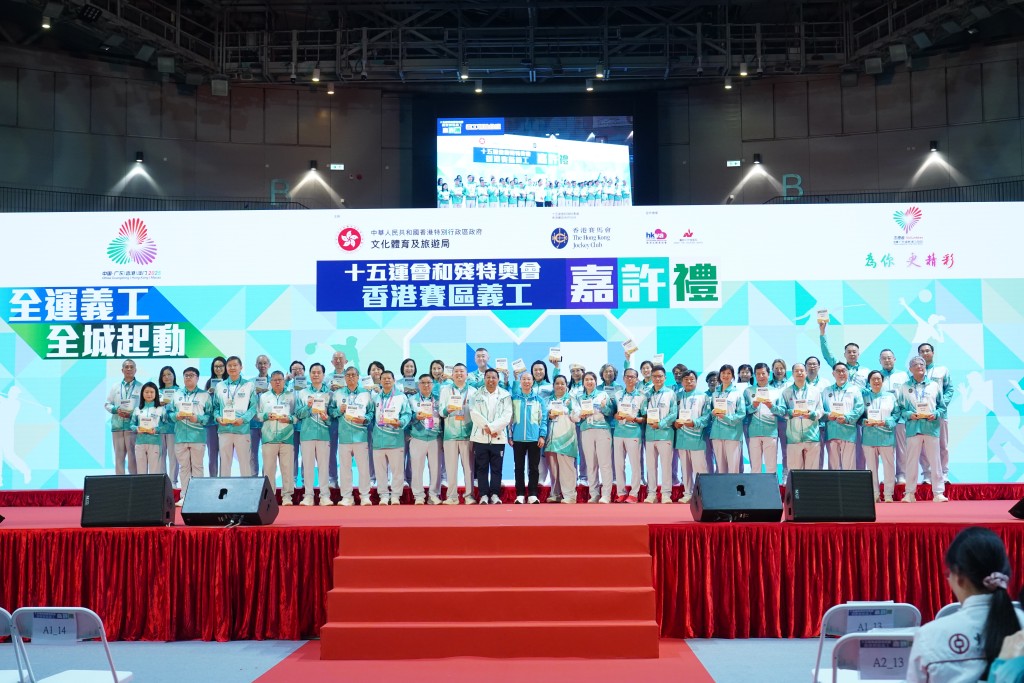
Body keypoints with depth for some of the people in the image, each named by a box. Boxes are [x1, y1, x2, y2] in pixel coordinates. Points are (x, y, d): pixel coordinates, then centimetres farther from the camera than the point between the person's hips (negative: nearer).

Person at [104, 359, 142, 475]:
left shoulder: (140, 387, 3)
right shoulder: (115, 387, 14)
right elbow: (107, 404, 16)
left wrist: (132, 413, -14)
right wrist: (116, 410, -4)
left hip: (132, 425, -3)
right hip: (117, 425, 3)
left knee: (133, 456, -6)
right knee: (119, 456, 5)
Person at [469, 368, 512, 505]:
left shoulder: (505, 395, 5)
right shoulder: (477, 395, 6)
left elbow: (507, 415, -4)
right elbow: (474, 414, -4)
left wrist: (492, 428, -13)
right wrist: (487, 427, -13)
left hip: (498, 437, 0)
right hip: (480, 437, 0)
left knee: (496, 468, 3)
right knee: (482, 468, 3)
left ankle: (495, 494, 9)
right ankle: (484, 495, 8)